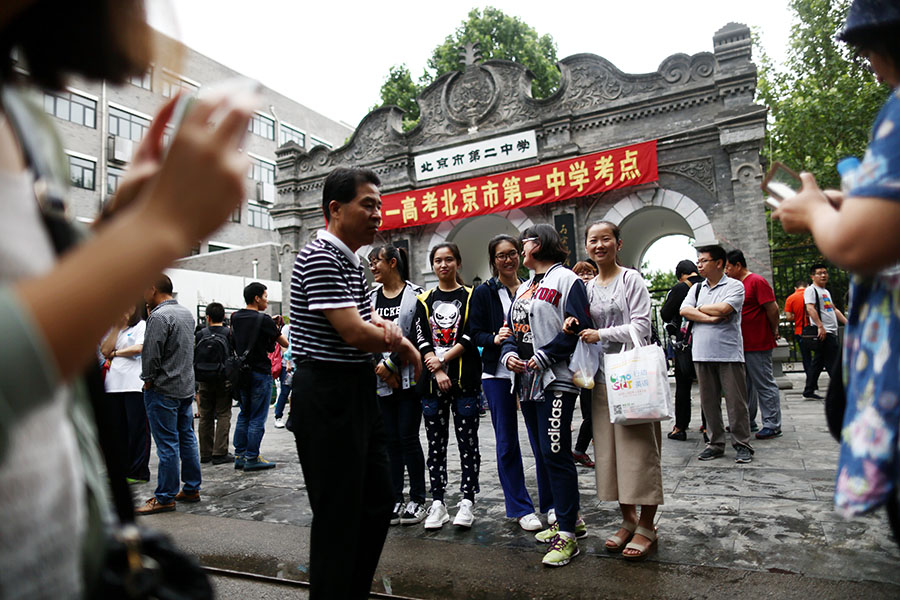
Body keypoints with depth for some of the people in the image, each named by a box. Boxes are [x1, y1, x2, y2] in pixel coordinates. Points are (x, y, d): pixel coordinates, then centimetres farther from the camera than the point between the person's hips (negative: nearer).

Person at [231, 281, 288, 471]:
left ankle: (239, 456, 20)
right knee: (257, 418, 0)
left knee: (244, 415, 15)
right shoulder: (264, 320, -14)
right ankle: (252, 459, 5)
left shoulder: (235, 317, 6)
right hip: (260, 373, -7)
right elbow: (285, 343, -7)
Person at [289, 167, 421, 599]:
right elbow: (355, 333, -24)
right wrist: (402, 345, -6)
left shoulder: (353, 261, 14)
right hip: (327, 397, -10)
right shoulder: (320, 257, -16)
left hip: (358, 392, 10)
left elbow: (367, 320, 15)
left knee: (378, 502, 18)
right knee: (338, 515, 3)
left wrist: (386, 328, -10)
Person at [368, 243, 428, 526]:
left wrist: (390, 363, -11)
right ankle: (395, 500, 18)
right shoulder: (371, 298, 12)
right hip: (381, 380, 4)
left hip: (408, 379, -4)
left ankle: (417, 500, 13)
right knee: (390, 440, 8)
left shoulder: (414, 294, -3)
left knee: (408, 438, -1)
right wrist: (380, 369, -5)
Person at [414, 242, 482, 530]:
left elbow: (471, 336, -5)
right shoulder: (424, 301, 11)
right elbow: (421, 340, 2)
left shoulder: (471, 296, 5)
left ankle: (467, 502, 11)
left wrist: (442, 359, -12)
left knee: (467, 441, 2)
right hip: (432, 380, 3)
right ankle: (438, 504, 15)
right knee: (435, 443, 7)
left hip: (465, 379, -2)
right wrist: (438, 372, -10)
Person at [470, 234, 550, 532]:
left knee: (541, 439, 3)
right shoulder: (483, 292, 4)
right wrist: (495, 338, -19)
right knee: (507, 443, 5)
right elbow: (476, 333, 1)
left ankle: (550, 503, 22)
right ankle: (520, 508, 20)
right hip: (498, 374, -1)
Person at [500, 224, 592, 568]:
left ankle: (567, 535, 2)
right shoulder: (524, 288, 21)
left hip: (556, 381, -9)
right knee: (548, 454, 14)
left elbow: (577, 329, -15)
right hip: (528, 382, 9)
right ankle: (570, 519, 28)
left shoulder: (566, 280, -6)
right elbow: (511, 329, 22)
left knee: (555, 454, -8)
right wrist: (509, 354, 2)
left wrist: (544, 357, -18)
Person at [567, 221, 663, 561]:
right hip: (602, 376, 6)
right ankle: (628, 520, 22)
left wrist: (600, 335, -13)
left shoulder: (631, 279, -3)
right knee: (608, 450, 8)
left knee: (639, 448, -2)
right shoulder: (588, 288, 13)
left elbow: (641, 326, -11)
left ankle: (647, 526, 10)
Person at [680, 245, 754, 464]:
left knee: (736, 401, 0)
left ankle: (742, 444, 12)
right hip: (702, 354, 5)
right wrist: (710, 317, -11)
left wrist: (700, 308, -1)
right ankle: (716, 443, 19)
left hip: (728, 353, -5)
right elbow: (684, 310, 0)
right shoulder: (697, 288, 15)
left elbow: (723, 308, -17)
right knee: (709, 401, 9)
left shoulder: (735, 286, 0)